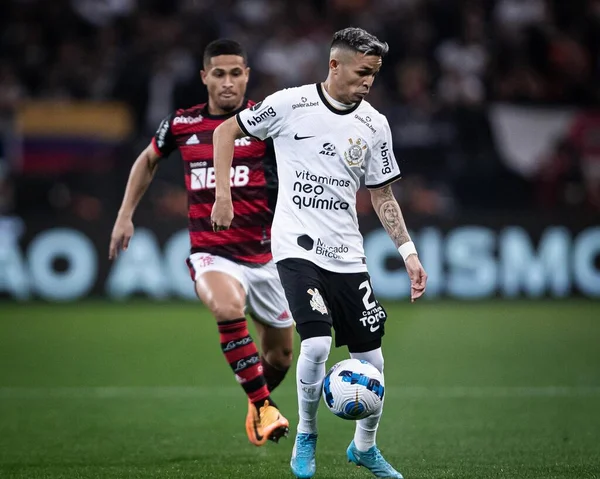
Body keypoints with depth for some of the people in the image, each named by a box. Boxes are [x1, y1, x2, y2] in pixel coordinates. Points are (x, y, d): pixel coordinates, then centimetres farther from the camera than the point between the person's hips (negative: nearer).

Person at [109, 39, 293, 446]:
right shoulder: (182, 124, 3)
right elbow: (148, 160, 22)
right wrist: (125, 215, 17)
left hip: (265, 255, 1)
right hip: (211, 252, -1)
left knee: (280, 355, 10)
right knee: (228, 309, -34)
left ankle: (259, 404, 44)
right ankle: (263, 408, -21)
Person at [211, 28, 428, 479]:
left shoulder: (375, 125, 5)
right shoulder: (291, 104, -6)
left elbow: (382, 196, 13)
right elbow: (227, 130, 5)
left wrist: (409, 253, 5)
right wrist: (223, 195, -3)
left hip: (347, 256, 4)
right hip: (297, 247, -4)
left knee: (372, 360, 3)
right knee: (316, 344, -22)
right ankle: (306, 435, 3)